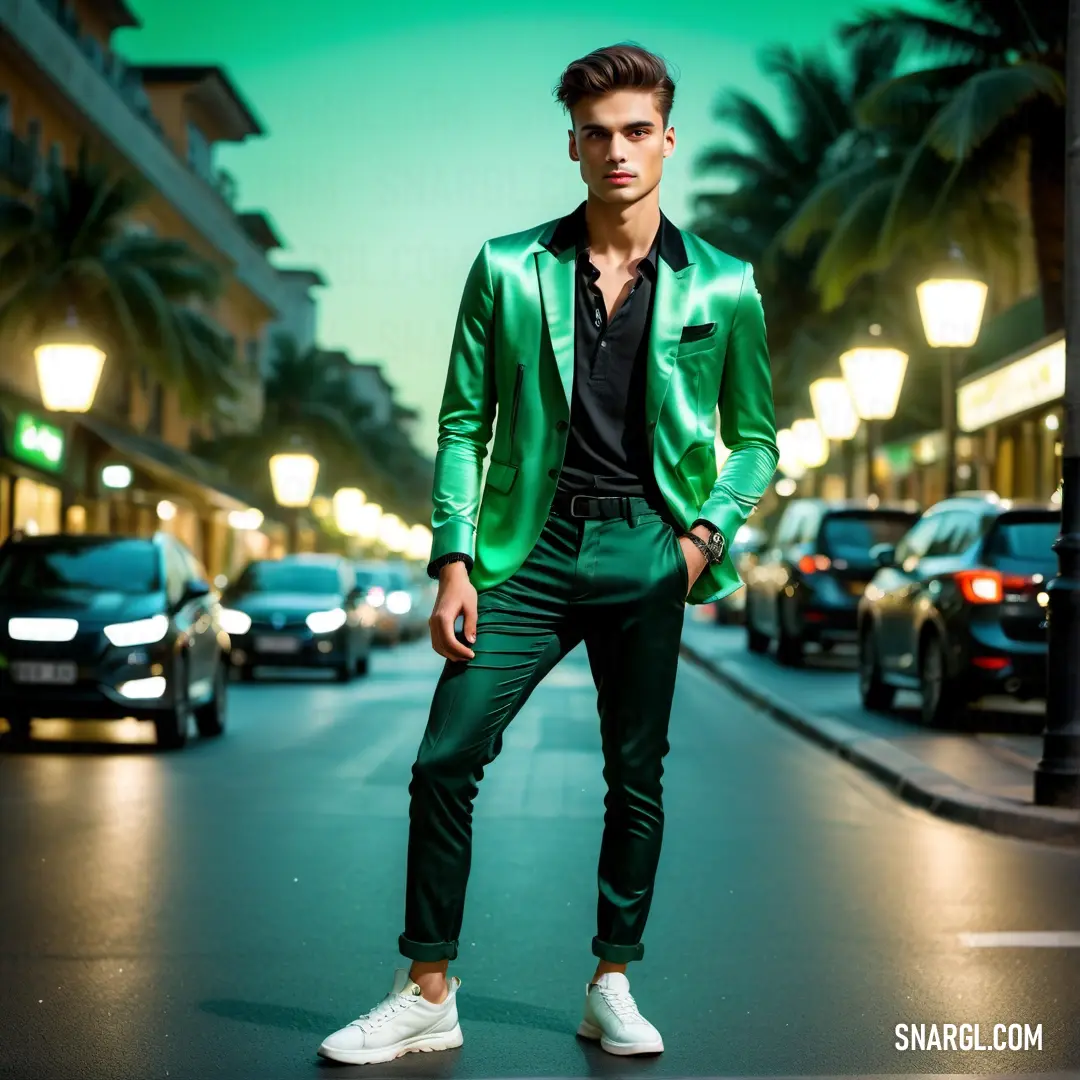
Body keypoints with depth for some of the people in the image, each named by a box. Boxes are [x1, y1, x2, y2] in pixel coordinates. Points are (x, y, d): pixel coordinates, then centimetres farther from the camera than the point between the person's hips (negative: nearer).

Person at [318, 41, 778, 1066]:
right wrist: (454, 560, -4)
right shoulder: (507, 269, 4)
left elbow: (755, 439, 12)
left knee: (636, 777, 6)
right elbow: (463, 424, 5)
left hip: (647, 553, 0)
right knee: (444, 762, -6)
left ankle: (610, 987, 23)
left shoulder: (723, 288, 4)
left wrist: (708, 529, -6)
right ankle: (426, 994, 7)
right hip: (532, 550, 0)